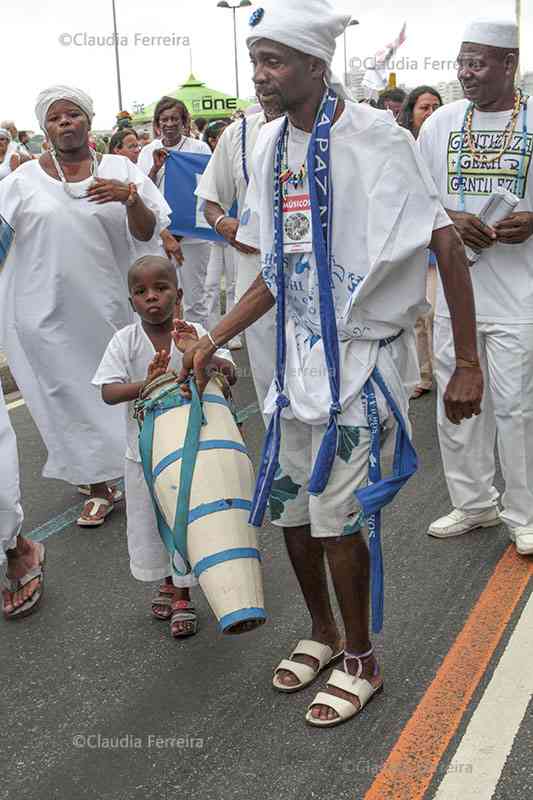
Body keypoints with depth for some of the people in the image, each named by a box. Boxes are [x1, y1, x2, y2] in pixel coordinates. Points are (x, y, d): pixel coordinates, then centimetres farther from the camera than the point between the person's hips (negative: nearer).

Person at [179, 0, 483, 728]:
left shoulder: (374, 137, -14)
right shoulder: (271, 145, 6)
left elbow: (447, 246, -14)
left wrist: (467, 363, -16)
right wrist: (213, 340, 8)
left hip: (361, 354, -6)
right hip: (299, 353, 7)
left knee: (337, 515, -3)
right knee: (290, 506, 13)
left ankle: (361, 661, 22)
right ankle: (323, 631, 38)